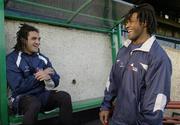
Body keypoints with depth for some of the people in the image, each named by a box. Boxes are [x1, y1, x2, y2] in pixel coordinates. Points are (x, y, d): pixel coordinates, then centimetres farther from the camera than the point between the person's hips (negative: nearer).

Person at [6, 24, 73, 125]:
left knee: (65, 96, -22)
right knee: (34, 104, -38)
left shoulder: (43, 58, 10)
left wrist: (48, 77, -18)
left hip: (43, 95, 5)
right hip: (23, 98, -4)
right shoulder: (12, 59, -5)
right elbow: (17, 87, -14)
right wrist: (38, 77, -13)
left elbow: (56, 81, 5)